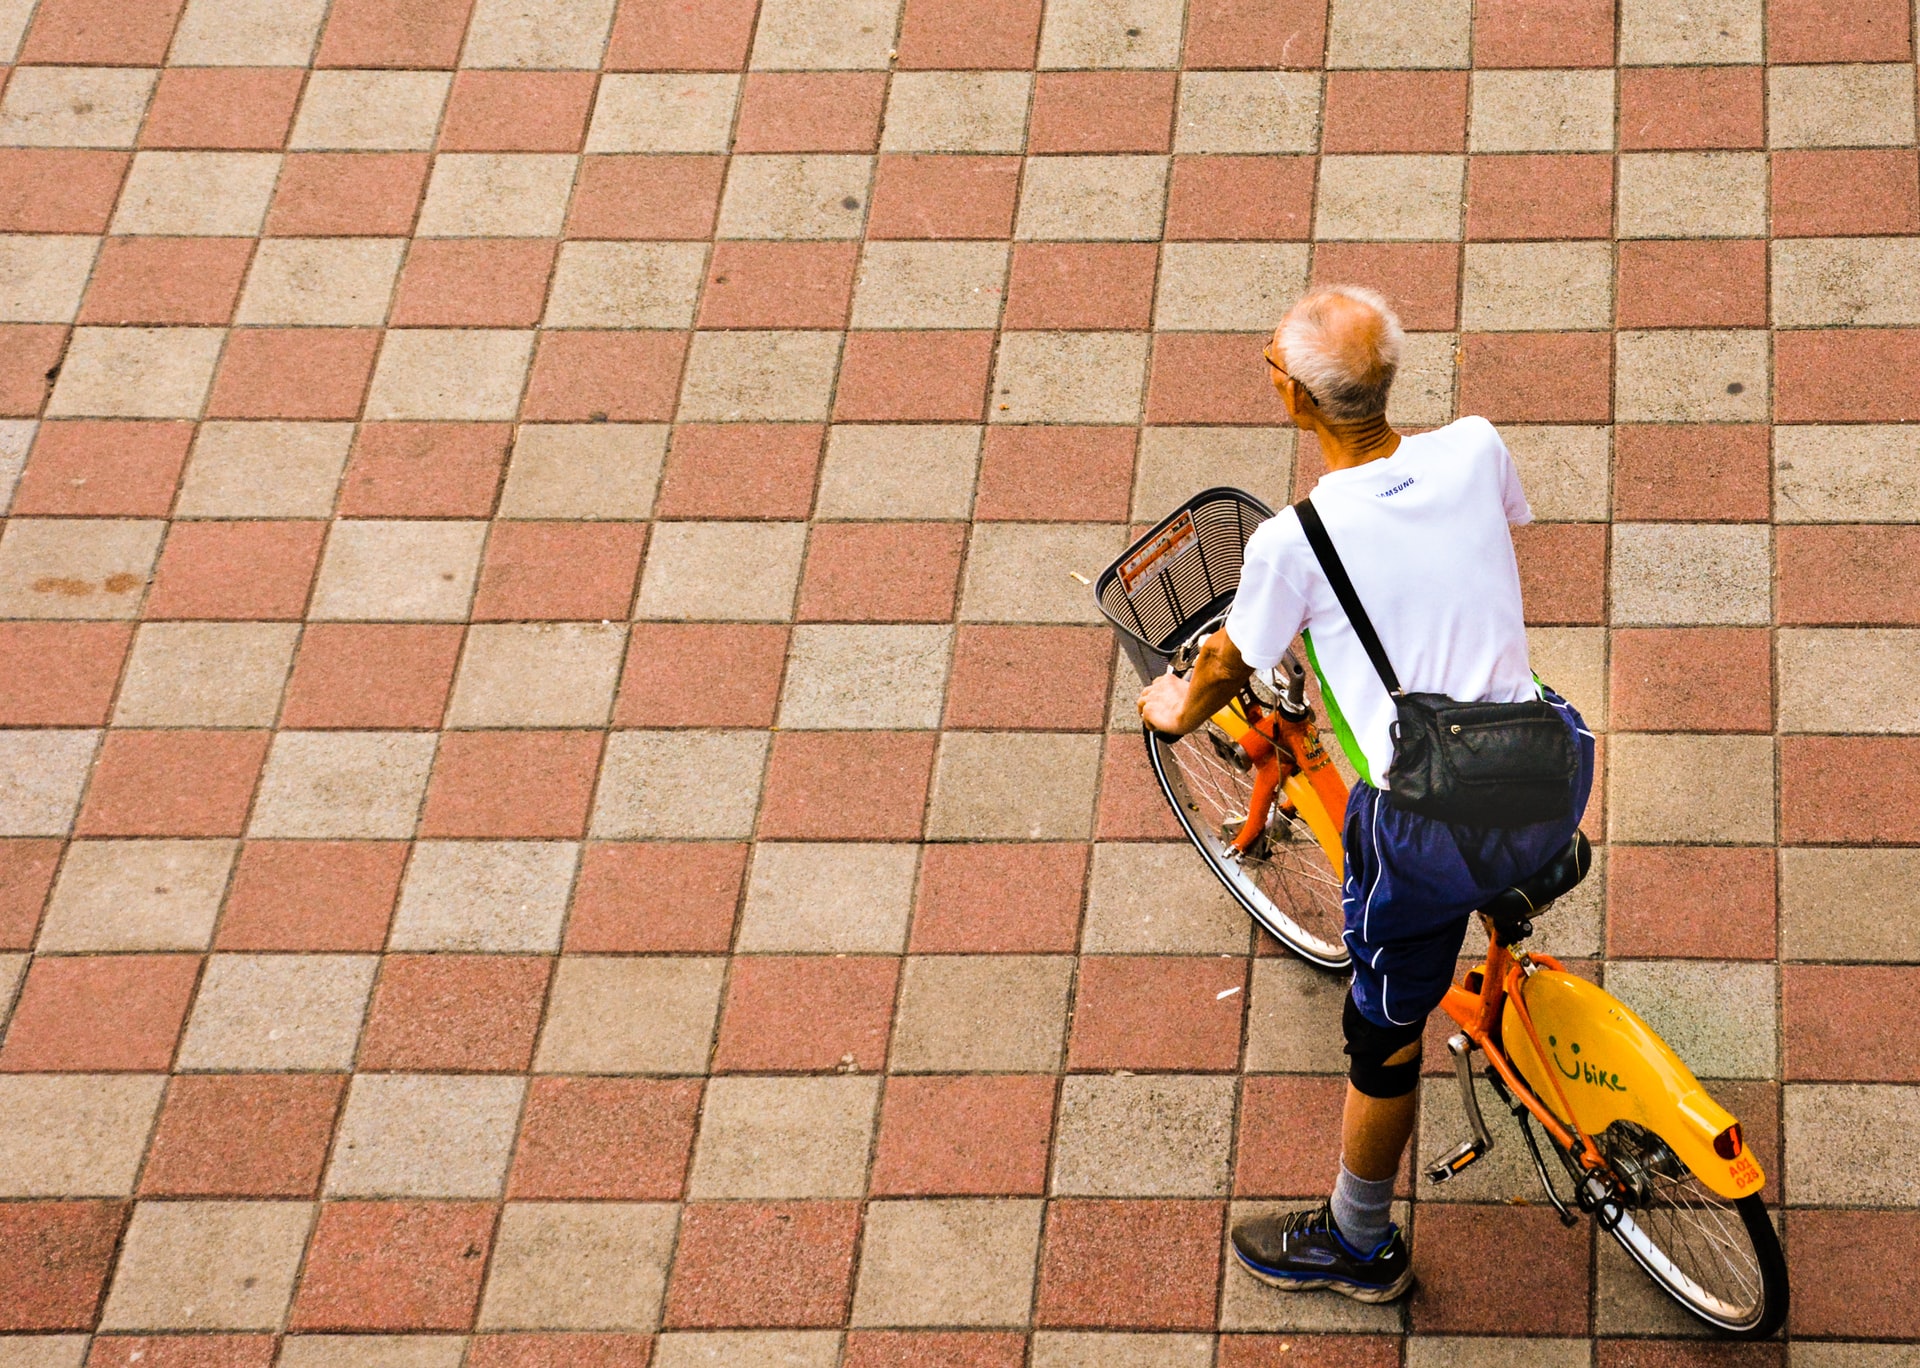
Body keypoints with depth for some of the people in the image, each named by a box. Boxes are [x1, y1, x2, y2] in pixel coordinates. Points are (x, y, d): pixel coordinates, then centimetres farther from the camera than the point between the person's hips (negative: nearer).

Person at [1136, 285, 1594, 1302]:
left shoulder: (1291, 542, -14)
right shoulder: (1476, 449, -4)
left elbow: (1227, 662, 6)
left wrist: (1180, 711, 29)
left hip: (1433, 841, -4)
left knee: (1384, 1042, 20)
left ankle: (1359, 1248, 40)